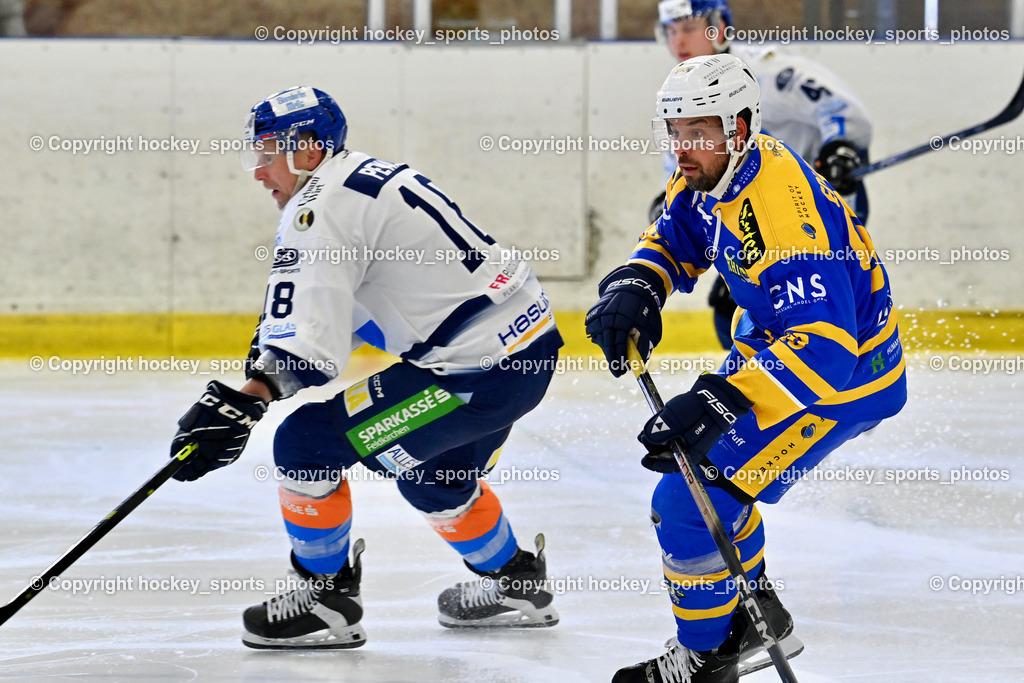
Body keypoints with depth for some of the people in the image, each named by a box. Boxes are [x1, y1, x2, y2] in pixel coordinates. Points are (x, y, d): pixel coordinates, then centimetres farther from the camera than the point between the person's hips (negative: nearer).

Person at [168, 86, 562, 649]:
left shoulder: (322, 206, -14)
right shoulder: (369, 177, 17)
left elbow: (311, 340, -26)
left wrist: (239, 406, -32)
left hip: (480, 371, -11)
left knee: (308, 442, -7)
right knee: (431, 469, 34)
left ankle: (325, 600, 6)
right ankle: (515, 585, 48)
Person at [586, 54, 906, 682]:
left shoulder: (784, 210, -36)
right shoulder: (708, 177, -6)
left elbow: (822, 346, -41)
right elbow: (672, 243, 10)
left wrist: (719, 401, -48)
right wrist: (634, 287, -14)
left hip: (845, 371, -10)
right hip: (776, 341, 10)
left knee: (692, 501, -12)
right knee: (691, 460, 20)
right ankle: (754, 613, 37)